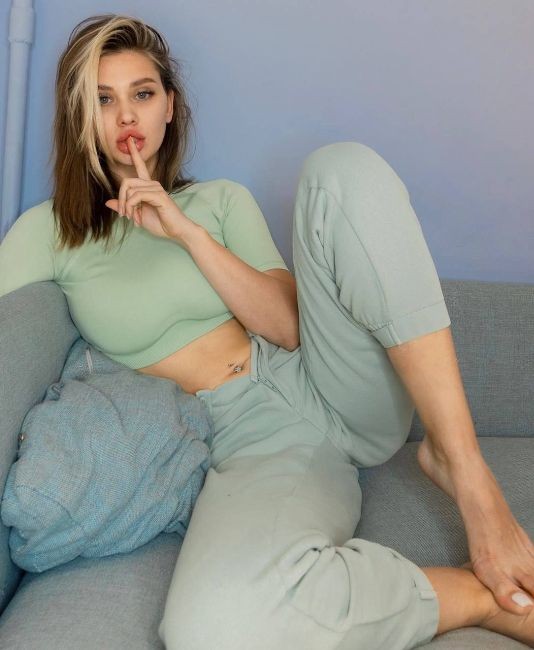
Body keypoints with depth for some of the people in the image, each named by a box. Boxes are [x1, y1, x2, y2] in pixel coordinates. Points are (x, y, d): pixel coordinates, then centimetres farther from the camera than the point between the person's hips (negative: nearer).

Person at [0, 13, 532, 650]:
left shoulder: (221, 200, 13)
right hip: (250, 442, -2)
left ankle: (463, 465, -21)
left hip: (328, 385, 3)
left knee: (345, 168, -22)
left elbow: (288, 326, -1)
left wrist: (189, 233, -8)